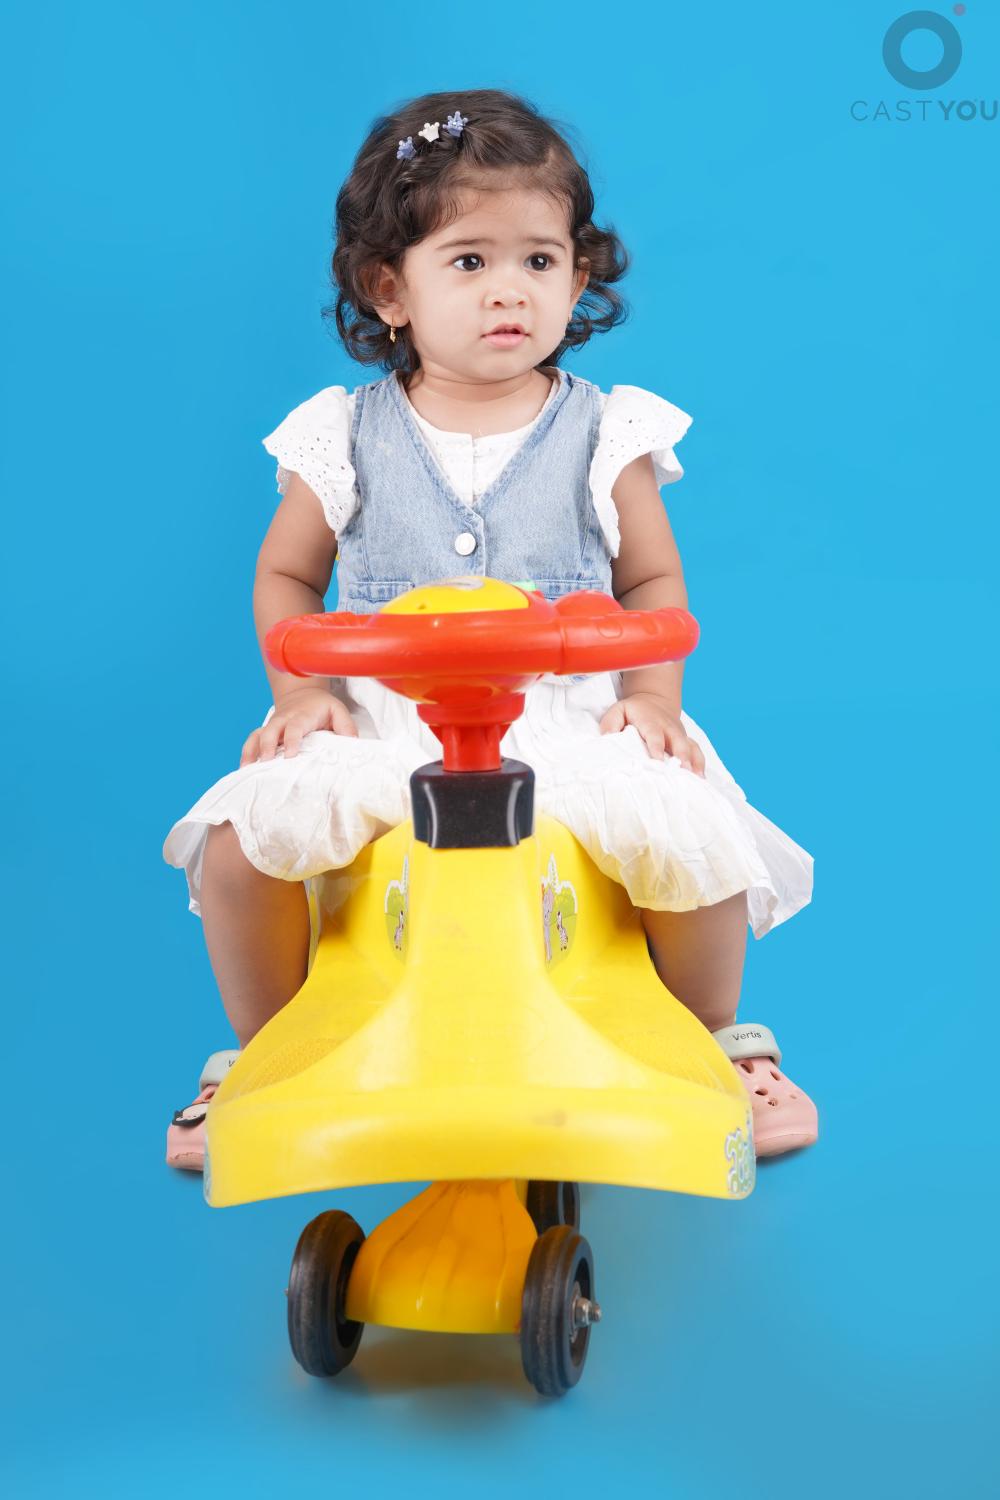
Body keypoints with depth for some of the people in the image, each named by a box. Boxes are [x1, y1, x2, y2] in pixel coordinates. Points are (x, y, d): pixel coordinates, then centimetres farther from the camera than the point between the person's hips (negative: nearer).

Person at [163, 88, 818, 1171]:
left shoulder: (604, 432, 3)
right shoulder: (346, 435, 2)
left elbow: (652, 580, 8)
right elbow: (286, 575, 11)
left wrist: (652, 695, -8)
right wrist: (300, 695, -5)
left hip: (571, 725, 0)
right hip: (383, 726, 1)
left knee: (696, 840, -25)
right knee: (242, 834, -22)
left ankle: (713, 1041, 9)